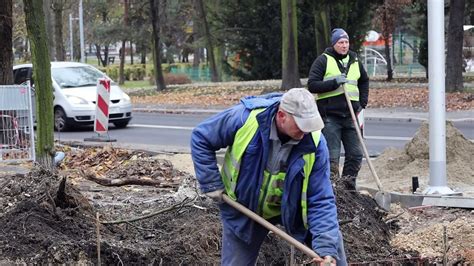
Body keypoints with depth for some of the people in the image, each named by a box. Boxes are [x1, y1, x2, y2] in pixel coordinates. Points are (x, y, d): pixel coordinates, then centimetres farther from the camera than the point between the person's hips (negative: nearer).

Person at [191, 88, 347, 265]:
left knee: (331, 239, -7)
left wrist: (326, 248, -36)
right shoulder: (245, 118, -29)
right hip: (243, 209, -1)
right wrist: (211, 184, -14)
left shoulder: (315, 144, -26)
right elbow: (201, 138, -13)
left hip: (290, 208, 1)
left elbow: (321, 200, -24)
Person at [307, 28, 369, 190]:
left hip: (350, 116, 5)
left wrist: (362, 102, 19)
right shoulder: (323, 60, -1)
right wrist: (334, 83, -17)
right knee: (332, 155, -6)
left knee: (356, 154, 4)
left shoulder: (354, 61, 15)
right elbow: (312, 85, -8)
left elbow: (364, 81, 32)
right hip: (330, 115, -5)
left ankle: (349, 187, 15)